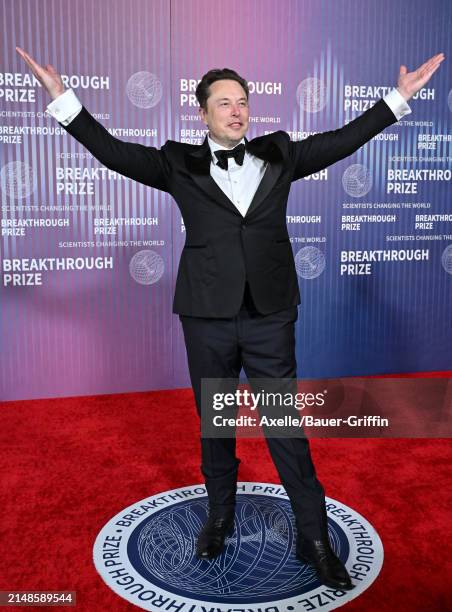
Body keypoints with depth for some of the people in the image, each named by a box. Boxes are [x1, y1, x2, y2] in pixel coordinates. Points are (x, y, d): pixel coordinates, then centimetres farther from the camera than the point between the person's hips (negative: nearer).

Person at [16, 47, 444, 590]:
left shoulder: (278, 155, 9)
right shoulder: (181, 164, 4)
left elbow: (342, 140, 13)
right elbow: (115, 152, 0)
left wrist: (398, 97, 14)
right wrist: (63, 99, -6)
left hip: (271, 316, 0)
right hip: (208, 317, 0)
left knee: (286, 426, 5)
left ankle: (315, 538, 18)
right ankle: (219, 516, 36)